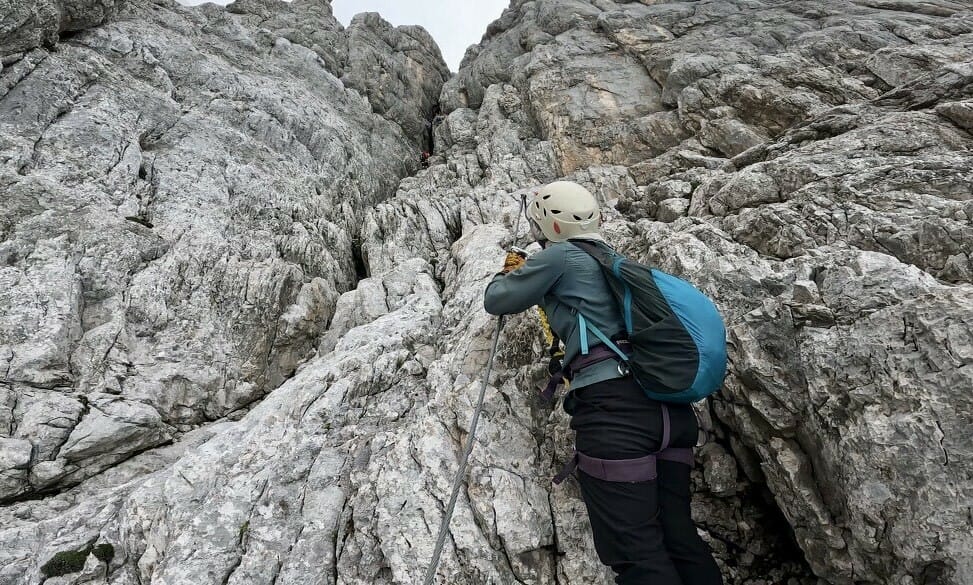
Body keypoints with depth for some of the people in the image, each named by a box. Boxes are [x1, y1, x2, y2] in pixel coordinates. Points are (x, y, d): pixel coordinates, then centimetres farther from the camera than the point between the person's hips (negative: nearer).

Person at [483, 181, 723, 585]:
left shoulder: (560, 255, 0)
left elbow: (496, 301, 10)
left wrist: (509, 274, 31)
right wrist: (529, 273, 46)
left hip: (613, 405, -9)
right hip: (670, 407, 9)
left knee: (637, 553, -3)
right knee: (679, 537, 15)